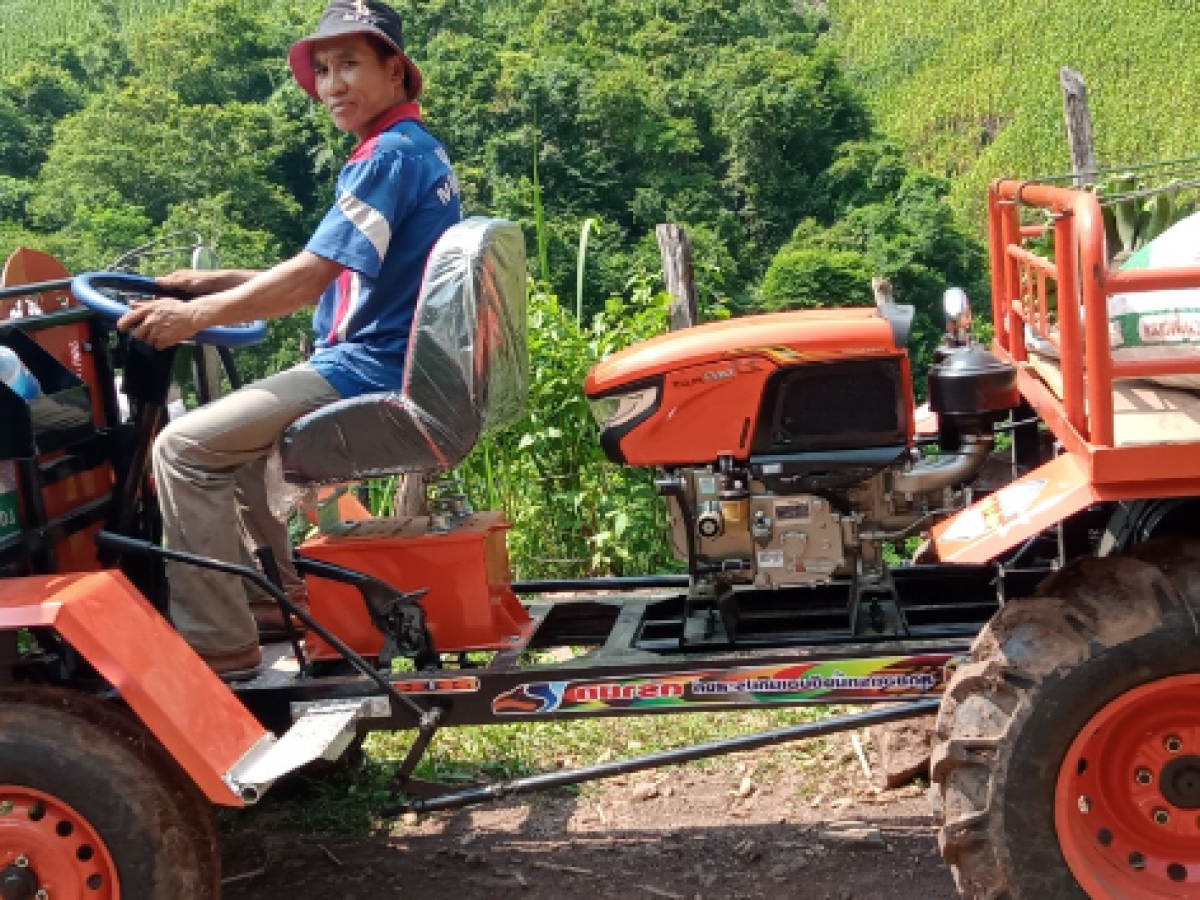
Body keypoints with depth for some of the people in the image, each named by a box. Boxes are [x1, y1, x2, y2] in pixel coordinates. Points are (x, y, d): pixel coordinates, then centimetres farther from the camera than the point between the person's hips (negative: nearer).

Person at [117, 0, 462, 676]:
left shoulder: (389, 154, -15)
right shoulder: (420, 149, 17)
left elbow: (311, 274, -21)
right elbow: (331, 282, 19)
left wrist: (197, 314, -14)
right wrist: (211, 284, 15)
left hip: (367, 372, -11)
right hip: (398, 369, 11)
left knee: (185, 447, -12)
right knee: (234, 427, 26)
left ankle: (218, 641, -9)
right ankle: (279, 587, 27)